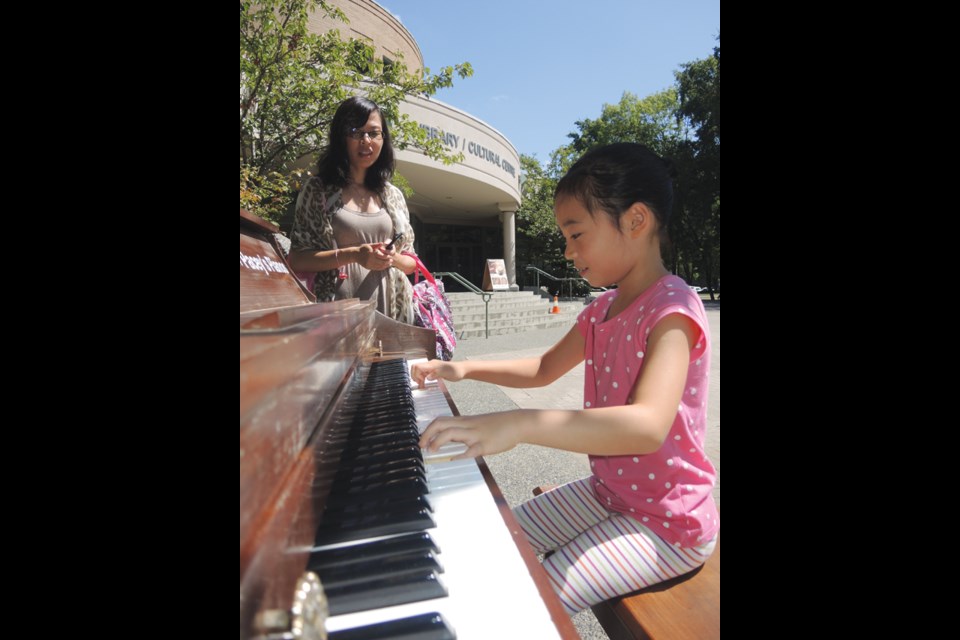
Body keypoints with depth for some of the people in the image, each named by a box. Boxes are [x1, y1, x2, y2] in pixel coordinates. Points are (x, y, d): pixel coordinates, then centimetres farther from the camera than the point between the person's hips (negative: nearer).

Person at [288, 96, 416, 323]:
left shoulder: (393, 195, 11)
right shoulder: (317, 189, 1)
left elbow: (411, 263, 14)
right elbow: (296, 260, -4)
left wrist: (393, 258, -8)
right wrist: (351, 255, -16)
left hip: (391, 310, 3)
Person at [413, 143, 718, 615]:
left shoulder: (671, 309, -24)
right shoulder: (602, 310, 3)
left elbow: (649, 426, -40)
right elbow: (544, 369, 15)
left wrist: (519, 424, -50)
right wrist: (466, 369, 4)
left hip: (667, 521, -8)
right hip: (607, 489, 8)